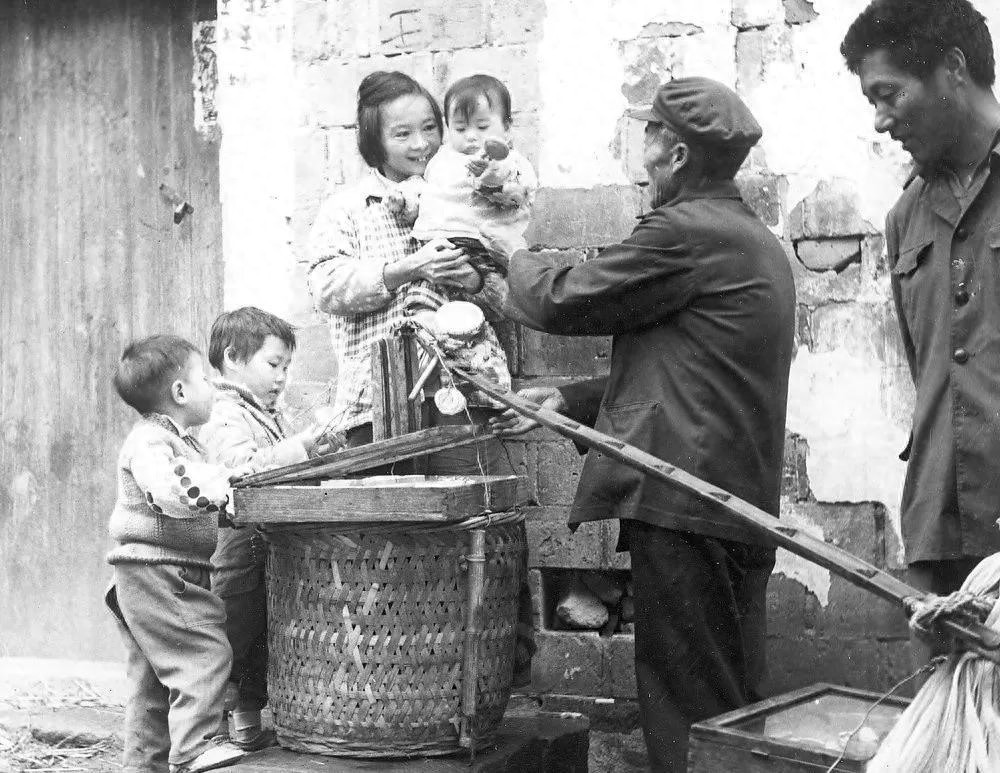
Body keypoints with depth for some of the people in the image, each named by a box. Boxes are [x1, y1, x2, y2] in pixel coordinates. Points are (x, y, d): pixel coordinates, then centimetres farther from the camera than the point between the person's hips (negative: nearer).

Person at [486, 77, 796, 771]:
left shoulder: (685, 231, -13)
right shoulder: (755, 239, 19)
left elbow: (562, 303, -8)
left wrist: (515, 258, 13)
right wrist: (570, 401, 18)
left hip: (684, 496, -10)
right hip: (746, 504, 10)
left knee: (686, 714, -4)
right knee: (734, 706, 15)